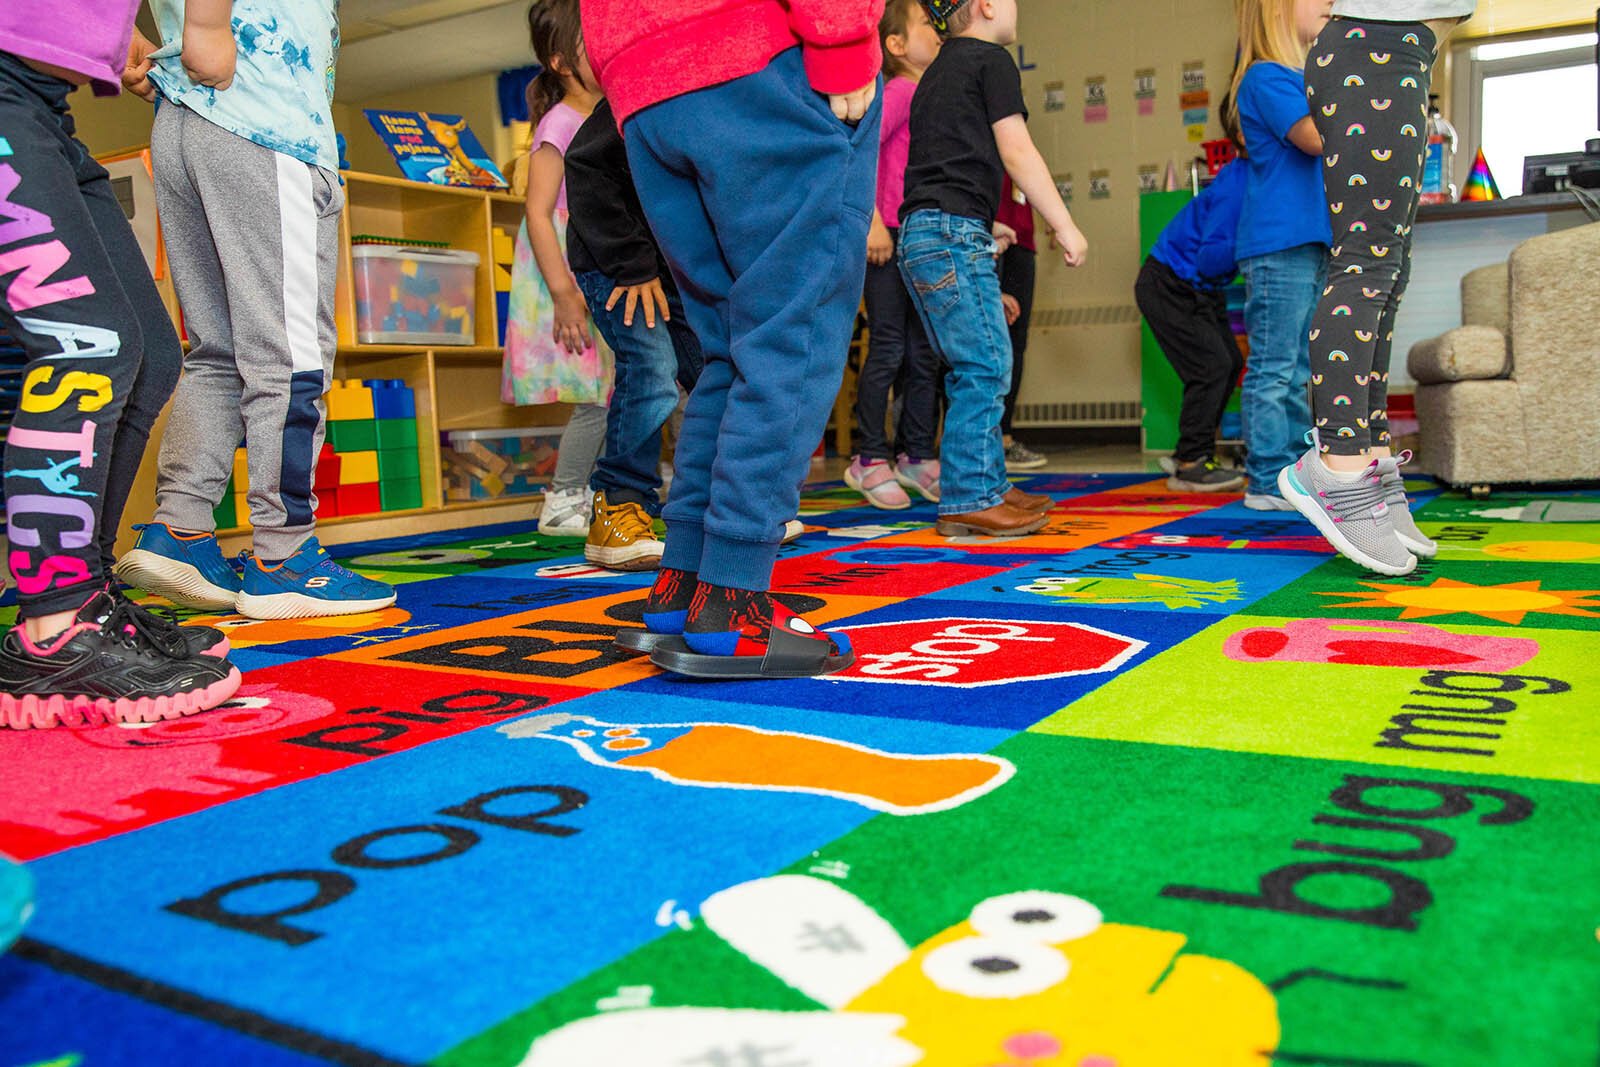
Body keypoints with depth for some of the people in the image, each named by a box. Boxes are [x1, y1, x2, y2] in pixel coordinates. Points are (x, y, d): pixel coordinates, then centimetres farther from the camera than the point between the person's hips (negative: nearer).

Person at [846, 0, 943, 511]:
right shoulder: (900, 91, -8)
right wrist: (873, 221, -22)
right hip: (888, 238, -8)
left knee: (925, 352, 10)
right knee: (888, 349, -5)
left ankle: (916, 455, 19)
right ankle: (869, 459, 4)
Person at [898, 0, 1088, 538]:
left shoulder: (937, 73, 26)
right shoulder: (991, 59, 0)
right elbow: (1017, 152, -6)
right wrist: (1065, 226, -3)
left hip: (919, 233, 9)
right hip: (954, 232, -9)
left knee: (973, 371, 12)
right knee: (985, 368, -8)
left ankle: (989, 486, 17)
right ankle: (969, 501, -8)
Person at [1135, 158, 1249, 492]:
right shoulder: (1237, 188, -26)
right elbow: (1208, 260, -27)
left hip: (1199, 288, 10)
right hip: (1169, 285, -10)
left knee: (1230, 364, 8)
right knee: (1211, 367, -15)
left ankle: (1190, 457, 16)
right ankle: (1191, 466, -8)